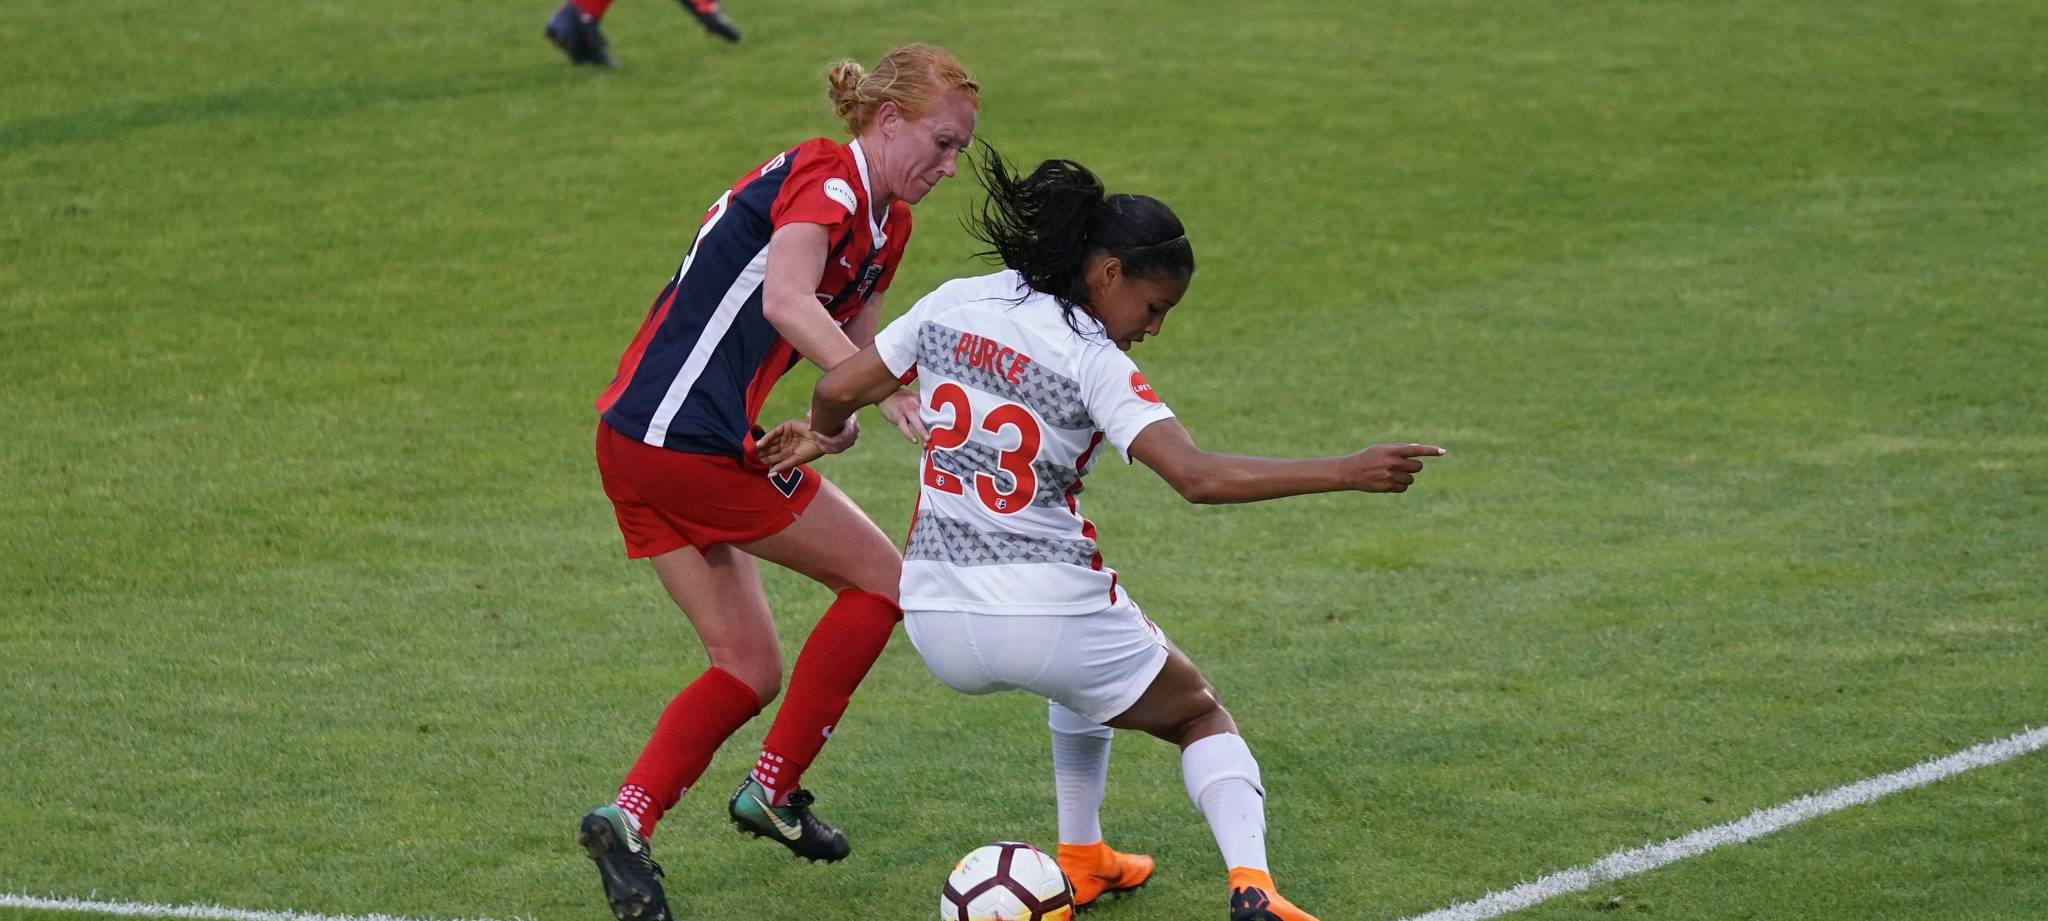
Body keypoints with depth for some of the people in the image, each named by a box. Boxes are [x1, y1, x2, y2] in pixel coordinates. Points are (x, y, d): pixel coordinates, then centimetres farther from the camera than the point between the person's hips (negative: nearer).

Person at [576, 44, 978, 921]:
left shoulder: (885, 222, 17)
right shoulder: (829, 181, -13)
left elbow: (849, 340, 15)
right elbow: (787, 300, -31)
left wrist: (834, 411, -6)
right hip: (694, 443, -9)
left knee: (749, 670, 10)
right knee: (880, 579, 4)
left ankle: (627, 820, -3)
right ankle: (773, 790, 8)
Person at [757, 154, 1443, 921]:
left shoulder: (953, 304, 2)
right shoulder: (1091, 362, -15)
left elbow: (837, 389, 9)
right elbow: (1198, 476, -25)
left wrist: (824, 435, 33)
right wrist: (1342, 473, -24)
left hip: (937, 623, 6)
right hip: (1046, 613, -6)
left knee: (1084, 668, 38)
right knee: (1201, 715, 18)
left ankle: (1080, 859, 33)